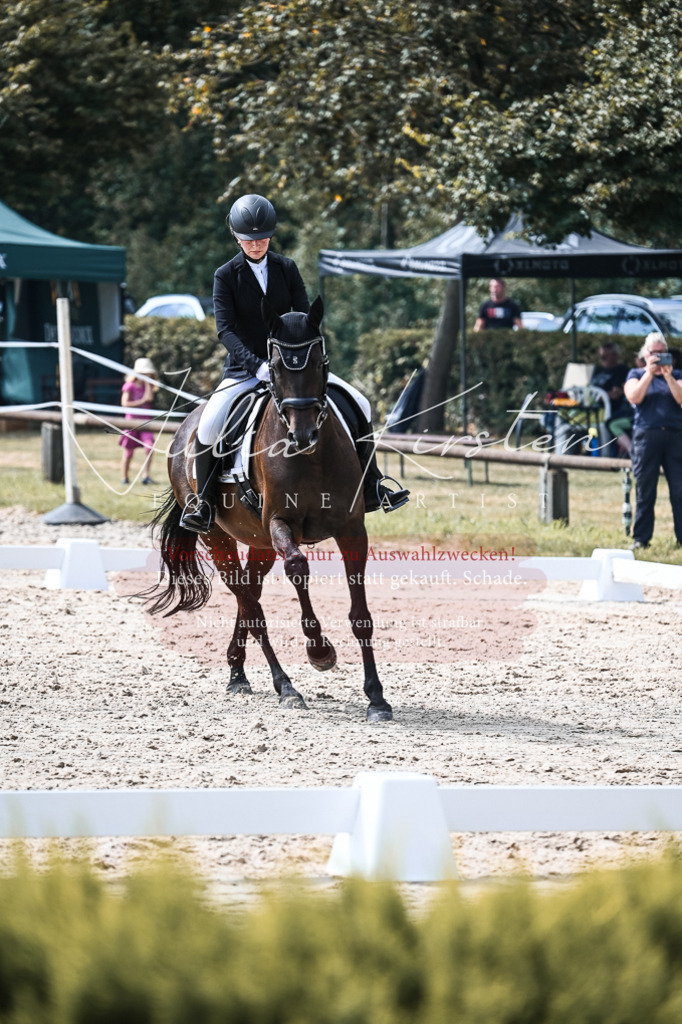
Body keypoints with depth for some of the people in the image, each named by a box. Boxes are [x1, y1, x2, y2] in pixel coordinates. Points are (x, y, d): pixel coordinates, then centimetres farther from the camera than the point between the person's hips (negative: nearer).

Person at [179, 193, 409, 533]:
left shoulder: (286, 269, 5)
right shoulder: (226, 275, -5)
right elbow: (225, 329, -14)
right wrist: (257, 365, -30)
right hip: (244, 369, -3)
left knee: (359, 405, -7)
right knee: (208, 426, -29)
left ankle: (371, 489, 6)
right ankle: (202, 499, -7)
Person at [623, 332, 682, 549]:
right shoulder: (636, 375, 14)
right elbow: (634, 397, -5)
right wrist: (650, 373, -9)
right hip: (646, 435, -1)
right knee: (645, 490, -1)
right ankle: (641, 539, 3)